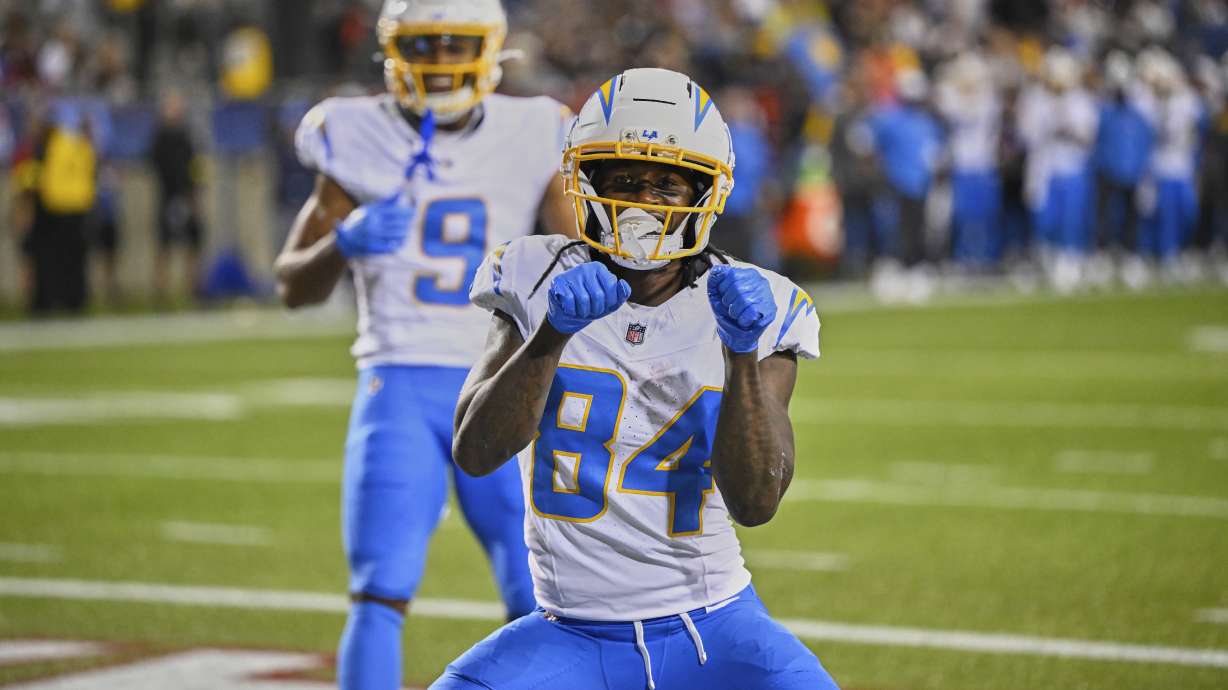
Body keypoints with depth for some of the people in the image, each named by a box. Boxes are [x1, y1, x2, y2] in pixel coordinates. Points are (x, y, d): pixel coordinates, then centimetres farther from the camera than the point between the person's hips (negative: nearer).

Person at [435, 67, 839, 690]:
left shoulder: (755, 307, -1)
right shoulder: (541, 285, -1)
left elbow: (755, 502, -11)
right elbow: (474, 453, -13)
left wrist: (743, 355, -23)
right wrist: (551, 336, -26)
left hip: (709, 633, 0)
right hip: (572, 636, 0)